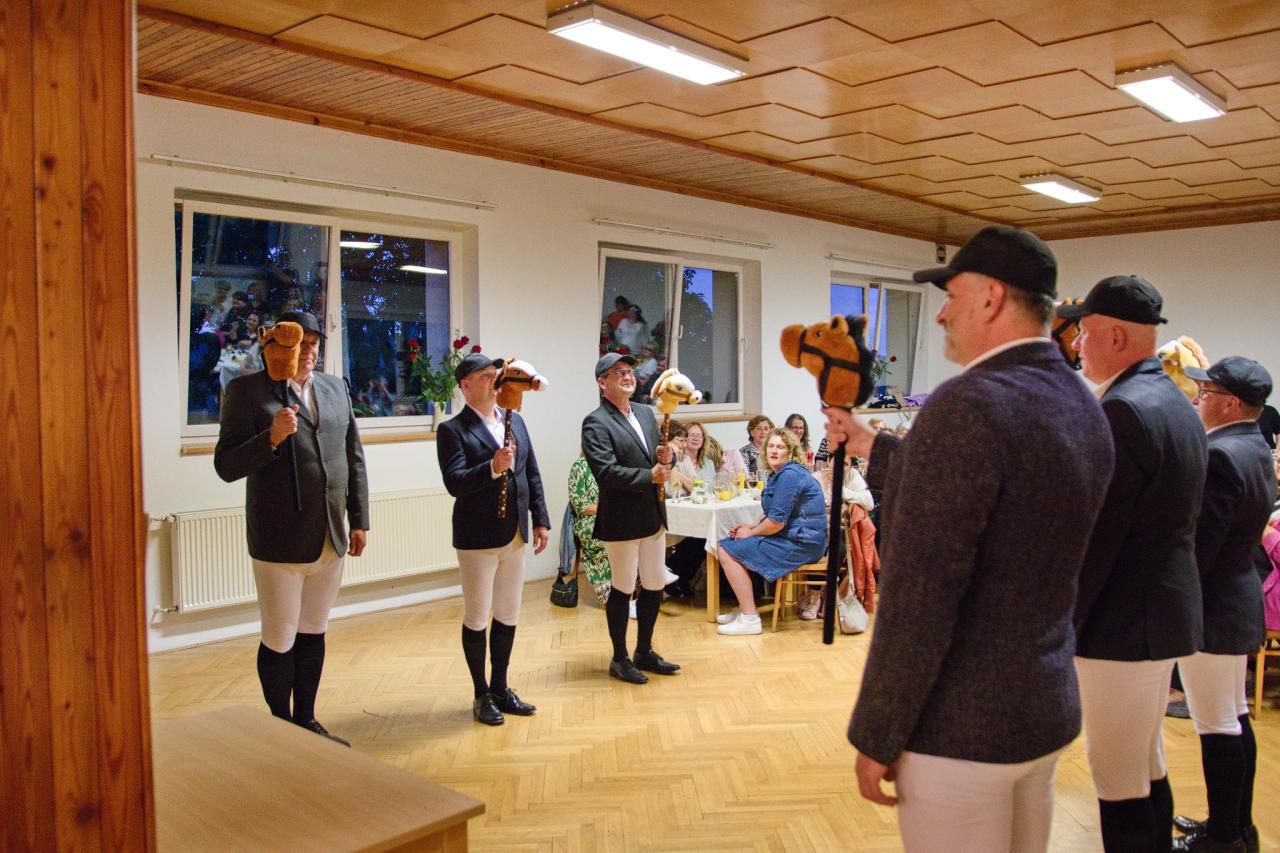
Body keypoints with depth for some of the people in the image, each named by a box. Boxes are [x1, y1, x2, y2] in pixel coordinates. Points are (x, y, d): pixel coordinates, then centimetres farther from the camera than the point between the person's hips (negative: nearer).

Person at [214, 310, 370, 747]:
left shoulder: (334, 388, 10)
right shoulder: (248, 389, -5)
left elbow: (354, 458, 13)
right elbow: (226, 465, -8)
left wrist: (359, 521, 10)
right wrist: (271, 437, -24)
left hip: (330, 538, 5)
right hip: (280, 540, -5)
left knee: (313, 634, 15)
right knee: (279, 640, 5)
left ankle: (306, 721, 29)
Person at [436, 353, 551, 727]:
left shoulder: (515, 421, 9)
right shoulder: (453, 429, -8)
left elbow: (532, 474, 11)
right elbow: (455, 483, -19)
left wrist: (541, 519, 7)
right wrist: (493, 468, -32)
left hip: (515, 535, 6)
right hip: (477, 538, -6)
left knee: (508, 616, 14)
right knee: (477, 617, 6)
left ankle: (500, 688, 28)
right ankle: (481, 695, 20)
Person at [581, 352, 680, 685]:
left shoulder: (645, 413, 11)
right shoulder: (596, 423, -13)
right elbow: (606, 471, -23)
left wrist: (666, 457, -8)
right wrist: (649, 476, -22)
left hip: (653, 516, 7)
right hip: (622, 520, -7)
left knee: (655, 586, 15)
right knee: (623, 588, 6)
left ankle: (644, 652, 31)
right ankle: (620, 659, 22)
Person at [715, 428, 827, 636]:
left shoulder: (790, 474, -18)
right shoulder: (782, 474, 16)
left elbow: (777, 521, -22)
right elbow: (775, 516, 20)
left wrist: (750, 533, -6)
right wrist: (750, 527, 5)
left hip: (800, 544, -11)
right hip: (794, 539, 11)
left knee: (727, 551, -12)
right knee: (728, 545, 17)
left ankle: (749, 619, -11)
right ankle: (745, 608, 19)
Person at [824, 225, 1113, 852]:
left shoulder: (967, 405, -22)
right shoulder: (1084, 407, 5)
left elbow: (919, 594, -24)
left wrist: (876, 736, -15)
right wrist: (873, 449, 24)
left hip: (960, 729, -8)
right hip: (1049, 712, 9)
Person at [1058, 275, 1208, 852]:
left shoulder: (1124, 410, -19)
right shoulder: (1176, 403, 13)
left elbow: (1093, 539, -21)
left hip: (1123, 625, -10)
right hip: (1166, 611, 10)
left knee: (1119, 786, 0)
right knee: (1148, 771, 20)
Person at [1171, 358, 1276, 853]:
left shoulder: (1220, 456, -22)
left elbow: (1199, 546, -23)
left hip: (1211, 609, -10)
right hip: (1239, 600, 10)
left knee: (1217, 727, 0)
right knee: (1235, 718, 18)